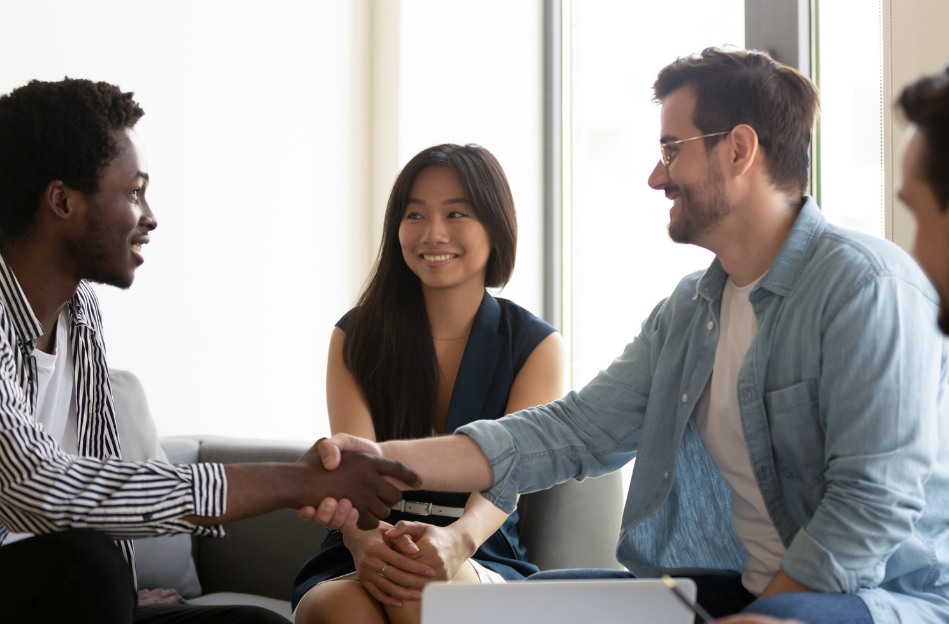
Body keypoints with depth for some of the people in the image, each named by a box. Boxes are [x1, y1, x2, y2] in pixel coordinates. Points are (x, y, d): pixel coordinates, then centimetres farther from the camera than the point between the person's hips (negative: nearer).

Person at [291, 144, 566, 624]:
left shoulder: (537, 346, 6)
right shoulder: (355, 336, 9)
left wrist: (458, 540, -35)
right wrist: (365, 539, -32)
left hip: (482, 567, 0)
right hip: (356, 565, 1)